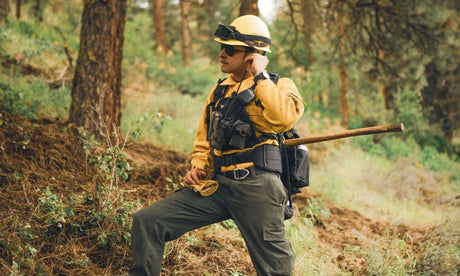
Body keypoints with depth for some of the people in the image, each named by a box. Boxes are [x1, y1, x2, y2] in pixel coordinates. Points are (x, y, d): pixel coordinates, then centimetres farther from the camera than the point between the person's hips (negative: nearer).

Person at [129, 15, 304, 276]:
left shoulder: (279, 86, 0)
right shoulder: (220, 90, 18)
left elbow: (285, 117, -24)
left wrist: (260, 77, -13)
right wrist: (197, 166, 8)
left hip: (256, 188, -5)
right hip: (216, 186, 5)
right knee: (147, 221, -4)